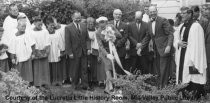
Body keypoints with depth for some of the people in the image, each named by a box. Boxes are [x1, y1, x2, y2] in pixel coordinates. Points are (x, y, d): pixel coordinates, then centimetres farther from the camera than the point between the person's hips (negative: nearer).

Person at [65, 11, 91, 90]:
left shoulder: (84, 26, 8)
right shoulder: (68, 28, -6)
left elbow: (87, 39, 10)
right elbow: (67, 42, -8)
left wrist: (88, 48, -1)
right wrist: (70, 52, -13)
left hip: (84, 52, 4)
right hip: (75, 52, -4)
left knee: (84, 69, 5)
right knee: (75, 70, 7)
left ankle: (85, 85, 11)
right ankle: (75, 85, 20)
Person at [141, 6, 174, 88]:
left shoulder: (163, 20, -7)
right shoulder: (150, 23, 14)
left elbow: (170, 34, -10)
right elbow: (147, 37, 22)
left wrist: (168, 46, -24)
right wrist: (141, 48, 18)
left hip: (164, 50, -6)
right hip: (156, 51, 7)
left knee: (163, 71, -5)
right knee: (158, 71, 8)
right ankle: (159, 86, 15)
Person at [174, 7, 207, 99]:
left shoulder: (196, 26, -14)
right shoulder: (181, 26, 12)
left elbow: (197, 45, -18)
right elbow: (177, 39, 22)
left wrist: (194, 62, -22)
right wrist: (178, 42, -3)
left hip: (192, 58, -8)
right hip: (182, 57, 8)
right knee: (183, 77, 12)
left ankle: (196, 96, 5)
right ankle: (184, 97, 22)